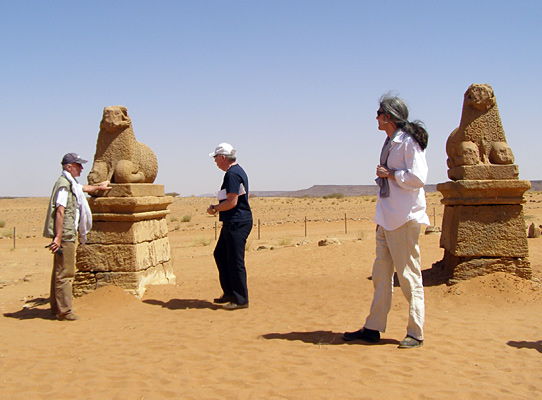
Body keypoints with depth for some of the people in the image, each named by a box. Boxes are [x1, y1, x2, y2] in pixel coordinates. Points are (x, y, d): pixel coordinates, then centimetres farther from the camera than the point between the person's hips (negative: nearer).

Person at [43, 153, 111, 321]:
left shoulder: (72, 184, 18)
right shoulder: (64, 185, -13)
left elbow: (83, 188, 42)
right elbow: (60, 212, -21)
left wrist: (99, 187, 60)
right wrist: (58, 237, -26)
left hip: (67, 234, 11)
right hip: (65, 235, -11)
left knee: (59, 271, 16)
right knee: (65, 273, -8)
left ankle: (56, 307, 25)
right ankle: (64, 311, -5)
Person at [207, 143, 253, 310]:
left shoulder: (232, 174, -16)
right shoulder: (238, 171, 17)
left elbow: (232, 202, -22)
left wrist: (214, 208, -8)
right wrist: (217, 208, 14)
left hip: (236, 223, -11)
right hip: (234, 222, 11)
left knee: (235, 261, -5)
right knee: (220, 254, 17)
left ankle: (241, 300, 3)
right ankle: (230, 293, 23)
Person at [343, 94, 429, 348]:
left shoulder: (409, 142, -9)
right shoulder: (390, 143, 18)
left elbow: (417, 177, -20)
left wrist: (389, 174, -10)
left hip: (404, 219, -9)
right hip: (387, 218, 9)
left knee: (409, 275, -4)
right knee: (381, 275, 10)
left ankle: (415, 333, 4)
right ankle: (373, 329, 17)